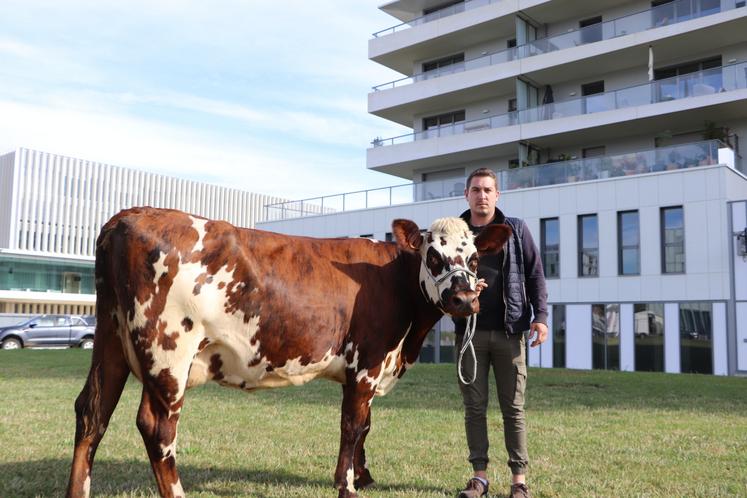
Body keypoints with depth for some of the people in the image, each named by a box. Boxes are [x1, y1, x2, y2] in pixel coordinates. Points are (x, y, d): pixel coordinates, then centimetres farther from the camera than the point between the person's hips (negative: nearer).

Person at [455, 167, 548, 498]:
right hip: (468, 331, 1)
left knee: (513, 407, 4)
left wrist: (540, 315, -6)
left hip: (510, 331, -1)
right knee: (474, 406, 6)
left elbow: (535, 275, 4)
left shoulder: (516, 230, 6)